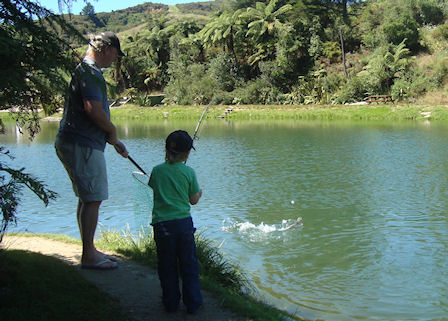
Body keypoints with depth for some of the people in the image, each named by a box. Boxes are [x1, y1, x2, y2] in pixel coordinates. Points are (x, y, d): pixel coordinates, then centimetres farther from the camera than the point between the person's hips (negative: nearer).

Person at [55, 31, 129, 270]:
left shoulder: (86, 70, 21)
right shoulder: (90, 71, -12)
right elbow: (93, 110, -24)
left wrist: (114, 141, 24)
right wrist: (112, 131, -7)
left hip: (74, 143, 11)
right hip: (82, 145, -11)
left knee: (87, 199, 15)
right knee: (92, 199, -7)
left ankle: (90, 251, 23)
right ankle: (88, 256, -1)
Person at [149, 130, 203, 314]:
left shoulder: (157, 171, 2)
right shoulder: (189, 172, -3)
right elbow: (193, 200, 4)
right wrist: (200, 192, 26)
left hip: (161, 224, 1)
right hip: (183, 222, -1)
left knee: (167, 266, 11)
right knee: (189, 265, 10)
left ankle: (171, 303, 18)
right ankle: (193, 303, 15)